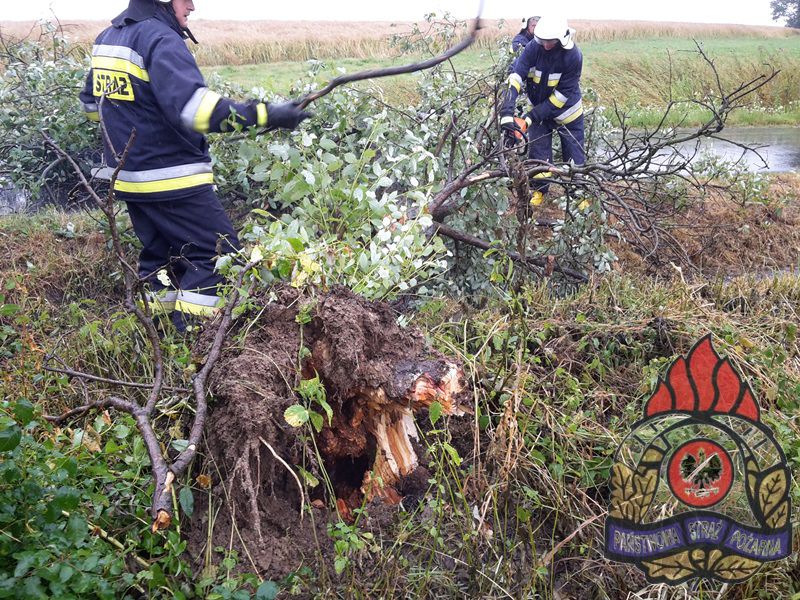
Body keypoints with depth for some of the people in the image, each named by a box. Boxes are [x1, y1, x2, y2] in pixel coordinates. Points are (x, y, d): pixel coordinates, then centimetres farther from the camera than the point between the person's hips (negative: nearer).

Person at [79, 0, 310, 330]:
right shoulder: (161, 39, -15)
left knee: (160, 253, 19)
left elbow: (91, 103, 24)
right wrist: (266, 114, -32)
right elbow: (193, 106, -30)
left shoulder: (106, 38, 14)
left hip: (127, 177, 9)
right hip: (172, 180, -9)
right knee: (218, 253, -3)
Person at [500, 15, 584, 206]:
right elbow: (516, 76, -31)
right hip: (539, 109, 2)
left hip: (566, 111, -2)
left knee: (574, 154, 6)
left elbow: (563, 93, -24)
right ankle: (539, 190, 26)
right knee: (538, 153, 5)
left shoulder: (573, 55, -27)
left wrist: (533, 116, -27)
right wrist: (507, 113, -44)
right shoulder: (533, 48, -21)